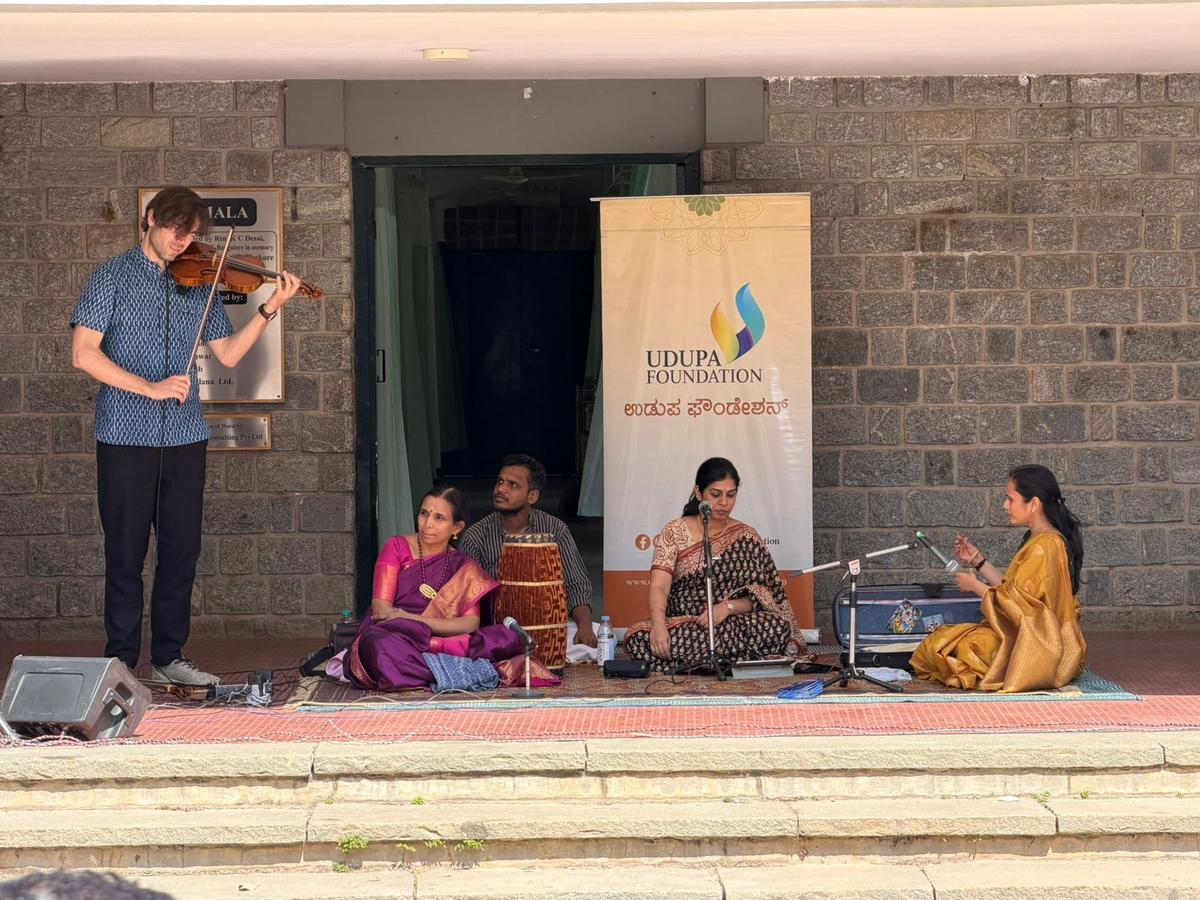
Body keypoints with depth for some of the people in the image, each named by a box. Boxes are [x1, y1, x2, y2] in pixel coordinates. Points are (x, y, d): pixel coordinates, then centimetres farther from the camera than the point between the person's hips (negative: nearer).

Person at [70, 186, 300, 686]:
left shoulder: (196, 283, 12)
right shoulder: (113, 276, -1)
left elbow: (228, 354, 11)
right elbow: (84, 353, -10)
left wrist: (270, 309, -2)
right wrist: (149, 387, -18)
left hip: (184, 437, 4)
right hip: (126, 434, -4)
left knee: (182, 549, 6)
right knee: (126, 551, 1)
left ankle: (169, 657, 16)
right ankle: (121, 660, 10)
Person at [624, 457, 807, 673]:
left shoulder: (747, 538, 8)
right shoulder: (675, 532, 3)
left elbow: (762, 598, 4)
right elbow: (659, 586, -11)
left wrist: (728, 607, -17)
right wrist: (658, 624, -31)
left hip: (734, 623, 1)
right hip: (679, 625, 0)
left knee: (776, 627, -31)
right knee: (637, 638, -33)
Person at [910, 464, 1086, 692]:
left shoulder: (1043, 547, -20)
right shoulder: (1042, 540, 12)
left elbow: (1014, 603, -20)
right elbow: (1013, 589, 15)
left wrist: (975, 586, -5)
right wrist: (978, 561, 14)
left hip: (1036, 646, -10)